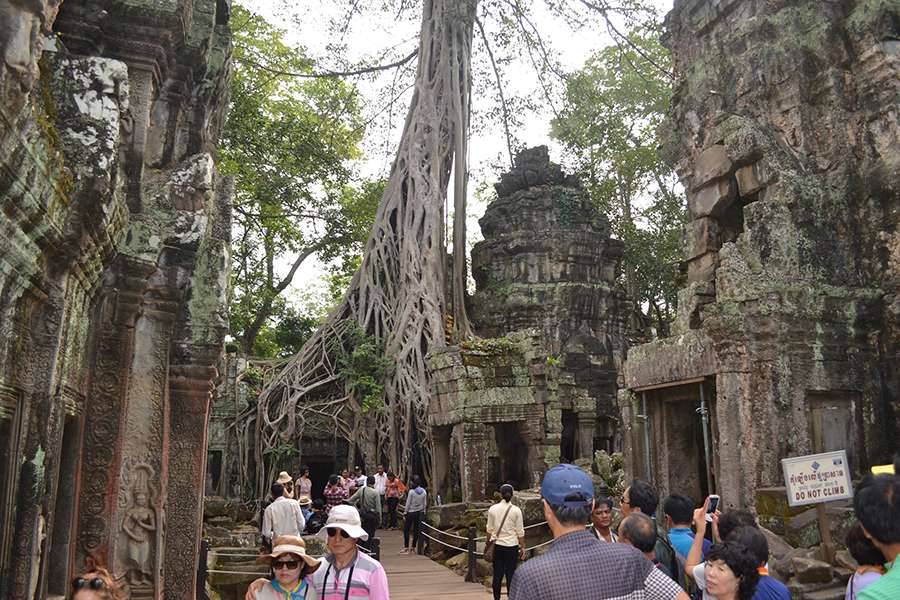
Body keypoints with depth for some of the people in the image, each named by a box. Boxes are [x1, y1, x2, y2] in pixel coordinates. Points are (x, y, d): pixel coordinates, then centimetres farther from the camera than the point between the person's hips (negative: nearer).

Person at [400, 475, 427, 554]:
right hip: (420, 513, 5)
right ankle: (412, 547, 17)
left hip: (411, 513, -5)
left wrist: (405, 514, -3)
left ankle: (406, 548, 5)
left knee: (406, 530, 5)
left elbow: (408, 504, -11)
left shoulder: (411, 491, -15)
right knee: (416, 530, 11)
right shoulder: (424, 491, -1)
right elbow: (425, 504, 5)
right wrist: (423, 513, 15)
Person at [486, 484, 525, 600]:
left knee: (497, 574, 9)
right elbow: (520, 532, -4)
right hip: (512, 547, -2)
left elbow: (490, 529, 4)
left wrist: (488, 543, 17)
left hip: (498, 546, 2)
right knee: (511, 574, 6)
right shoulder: (516, 510, -8)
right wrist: (522, 547, 6)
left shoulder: (492, 509, -3)